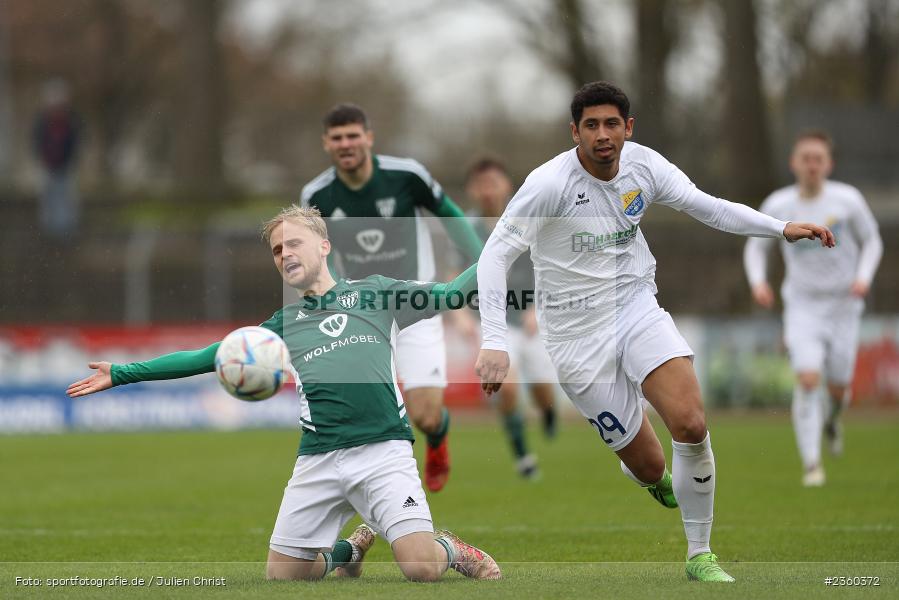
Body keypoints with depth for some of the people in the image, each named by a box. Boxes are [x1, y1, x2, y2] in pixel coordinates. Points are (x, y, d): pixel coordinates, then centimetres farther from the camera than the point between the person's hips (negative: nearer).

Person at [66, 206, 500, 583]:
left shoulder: (373, 293, 12)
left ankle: (450, 548, 16)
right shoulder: (282, 325, 18)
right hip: (318, 461, 4)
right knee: (281, 573, 4)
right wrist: (122, 374, 16)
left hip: (382, 451, -4)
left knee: (422, 568, -20)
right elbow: (204, 358, 19)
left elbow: (449, 295, 10)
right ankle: (353, 548, 32)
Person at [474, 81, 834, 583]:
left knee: (691, 425, -20)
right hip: (578, 331, -3)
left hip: (637, 305, 3)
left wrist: (782, 228, -10)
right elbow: (496, 254, -20)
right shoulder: (549, 183, -19)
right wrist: (494, 342, -30)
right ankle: (653, 478, 38)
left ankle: (700, 555, -1)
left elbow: (708, 207, 3)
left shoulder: (643, 164, -5)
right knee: (649, 468, -4)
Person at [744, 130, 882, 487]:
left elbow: (871, 242, 5)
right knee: (808, 378, -20)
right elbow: (756, 247, 10)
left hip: (843, 306, 1)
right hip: (802, 306, -1)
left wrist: (864, 277, -12)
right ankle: (811, 464, -15)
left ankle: (831, 418, 44)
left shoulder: (848, 200, -8)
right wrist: (757, 281, -8)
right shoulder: (777, 206, -6)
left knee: (838, 387, 5)